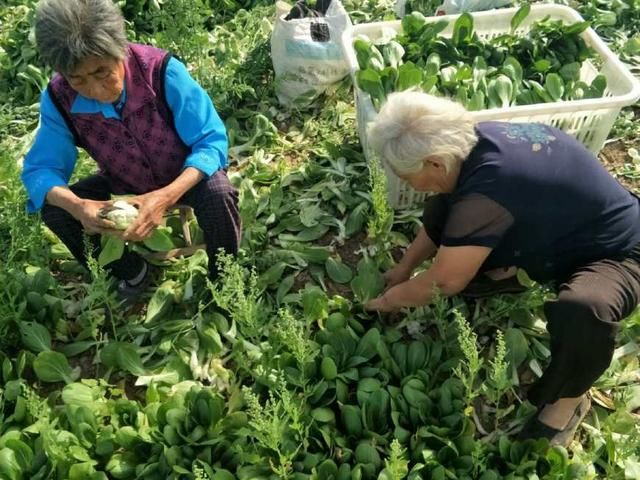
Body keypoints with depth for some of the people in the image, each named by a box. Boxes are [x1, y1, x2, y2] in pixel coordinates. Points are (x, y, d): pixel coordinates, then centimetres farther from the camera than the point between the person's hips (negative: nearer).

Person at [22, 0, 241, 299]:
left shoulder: (161, 71, -32)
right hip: (125, 186, 4)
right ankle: (131, 271, 11)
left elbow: (211, 140, -29)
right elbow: (40, 168, -16)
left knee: (217, 195, -35)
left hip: (186, 176, -3)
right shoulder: (59, 98, -21)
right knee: (54, 210, -16)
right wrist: (76, 205, -40)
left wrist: (167, 196, -45)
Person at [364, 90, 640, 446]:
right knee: (445, 206, 3)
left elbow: (445, 281, -25)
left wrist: (391, 299, -8)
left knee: (582, 310, -41)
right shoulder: (473, 140, -13)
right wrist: (405, 266, 9)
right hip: (560, 228, 8)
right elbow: (442, 217, 7)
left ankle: (568, 398, -11)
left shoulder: (488, 189, -39)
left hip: (611, 253, -8)